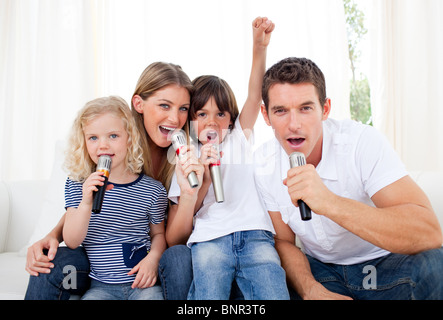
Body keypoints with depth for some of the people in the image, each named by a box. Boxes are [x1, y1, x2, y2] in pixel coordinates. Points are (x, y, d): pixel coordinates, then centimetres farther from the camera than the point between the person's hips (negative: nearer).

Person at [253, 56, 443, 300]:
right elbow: (283, 241, -2)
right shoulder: (262, 164, -11)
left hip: (384, 262, -1)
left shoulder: (362, 141, -22)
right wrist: (312, 290, -21)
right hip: (320, 270, 2)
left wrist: (329, 203, -44)